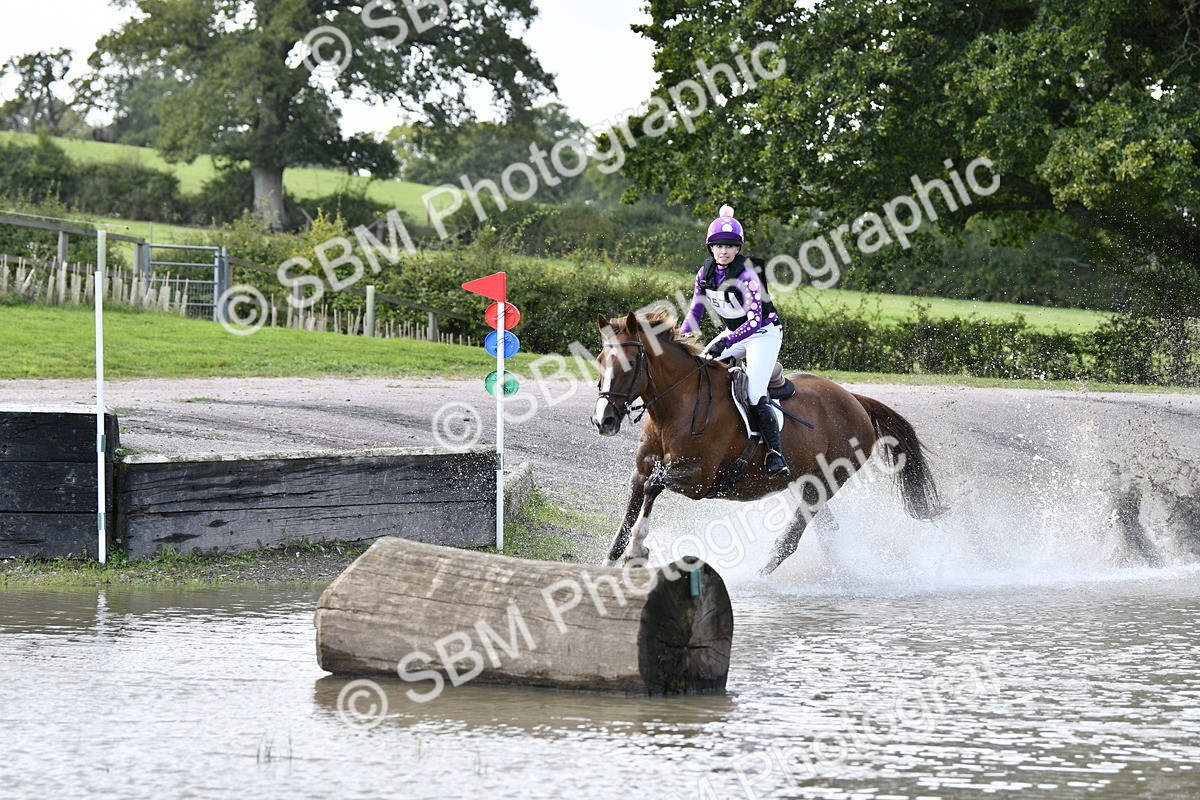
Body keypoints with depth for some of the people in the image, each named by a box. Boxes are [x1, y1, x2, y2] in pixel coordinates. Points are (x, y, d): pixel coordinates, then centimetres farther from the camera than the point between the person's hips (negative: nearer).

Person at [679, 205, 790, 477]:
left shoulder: (746, 275, -24)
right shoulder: (705, 274, -3)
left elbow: (755, 320, -29)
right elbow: (695, 312, 6)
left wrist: (725, 342, -39)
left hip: (764, 332, -8)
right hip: (734, 333, 8)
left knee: (755, 394, -23)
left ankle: (775, 453, -21)